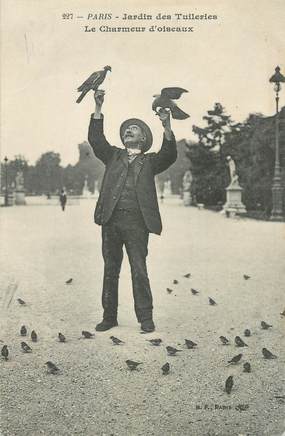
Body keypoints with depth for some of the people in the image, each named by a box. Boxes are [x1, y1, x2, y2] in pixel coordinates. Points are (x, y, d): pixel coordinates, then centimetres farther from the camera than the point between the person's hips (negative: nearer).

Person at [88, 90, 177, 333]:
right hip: (111, 220, 3)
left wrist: (167, 127, -20)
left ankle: (145, 317, 6)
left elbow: (170, 156, -6)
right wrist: (98, 108, -4)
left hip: (137, 222, -2)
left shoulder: (150, 161, 12)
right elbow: (95, 139, 4)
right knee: (110, 270, 8)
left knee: (139, 270, -3)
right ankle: (109, 316, 17)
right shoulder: (113, 156, 18)